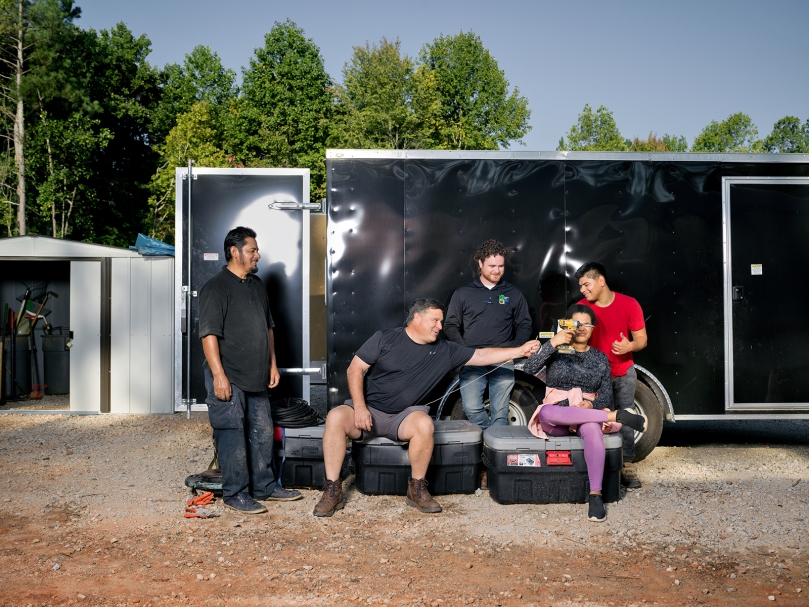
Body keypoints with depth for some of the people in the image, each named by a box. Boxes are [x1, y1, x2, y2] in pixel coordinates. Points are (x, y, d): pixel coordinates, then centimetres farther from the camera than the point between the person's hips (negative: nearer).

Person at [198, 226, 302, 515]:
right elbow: (209, 334, -17)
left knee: (262, 433, 14)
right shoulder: (216, 288, -11)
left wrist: (273, 364, 15)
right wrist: (218, 375, -21)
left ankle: (265, 486, 27)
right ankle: (235, 494, 10)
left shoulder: (257, 285, 14)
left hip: (256, 378, 8)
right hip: (228, 378, -8)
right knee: (233, 437, -2)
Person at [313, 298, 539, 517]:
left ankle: (417, 489, -12)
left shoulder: (444, 351, 5)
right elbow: (355, 369, -5)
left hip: (403, 416, 1)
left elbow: (482, 356, 8)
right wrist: (360, 407, -16)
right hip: (369, 410, -1)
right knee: (336, 417, -30)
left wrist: (521, 350, 3)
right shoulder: (384, 338, -4)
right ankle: (332, 490, -19)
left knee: (424, 423, -32)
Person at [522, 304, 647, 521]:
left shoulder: (600, 358, 13)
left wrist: (592, 404, -16)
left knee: (591, 428, -38)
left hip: (589, 413, 1)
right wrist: (551, 343, -23)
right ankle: (616, 416, -31)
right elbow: (529, 369, -12)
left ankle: (595, 495, -38)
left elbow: (607, 394, 7)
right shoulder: (556, 351, 5)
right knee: (547, 412, -39)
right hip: (556, 417, -1)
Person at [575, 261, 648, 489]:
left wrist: (630, 346, -27)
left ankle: (627, 467, 12)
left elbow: (642, 339, -6)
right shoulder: (581, 307, -8)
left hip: (623, 373, 0)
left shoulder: (629, 304, -11)